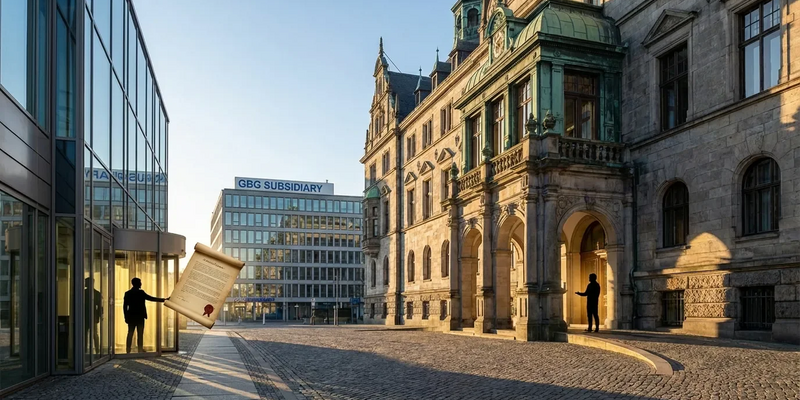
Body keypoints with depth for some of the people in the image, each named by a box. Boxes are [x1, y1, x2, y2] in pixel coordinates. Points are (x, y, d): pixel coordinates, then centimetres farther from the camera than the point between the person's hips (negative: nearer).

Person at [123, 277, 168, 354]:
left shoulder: (127, 293, 5)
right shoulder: (141, 292, -10)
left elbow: (125, 306, 4)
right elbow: (151, 298, -11)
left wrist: (126, 317, 10)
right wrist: (164, 299, -7)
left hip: (131, 317, 5)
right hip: (140, 317, -5)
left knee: (130, 333, 8)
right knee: (140, 334, 1)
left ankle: (128, 350, 7)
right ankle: (140, 350, 3)